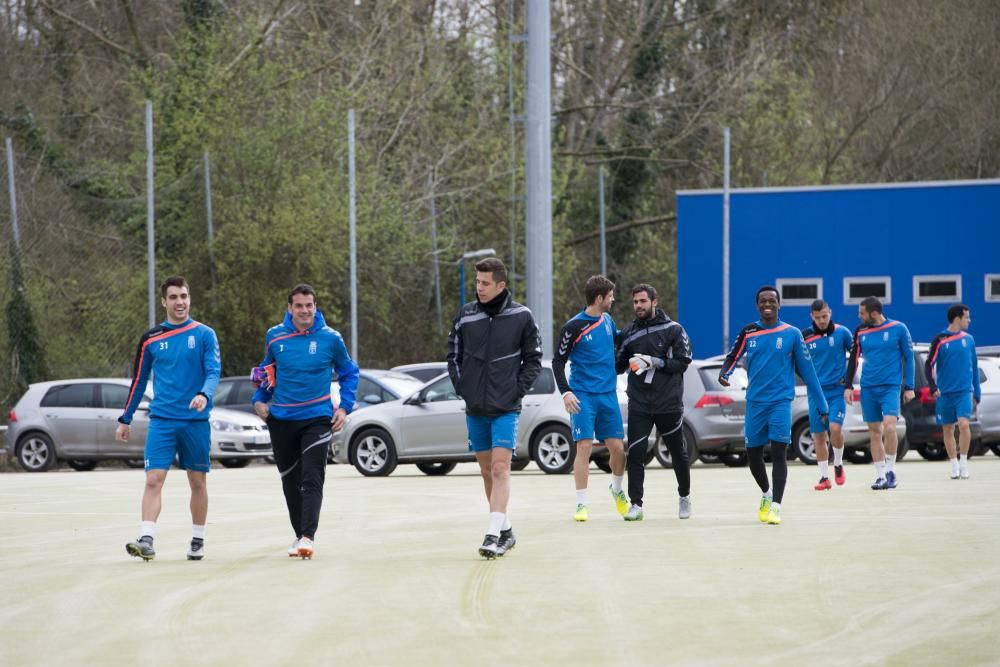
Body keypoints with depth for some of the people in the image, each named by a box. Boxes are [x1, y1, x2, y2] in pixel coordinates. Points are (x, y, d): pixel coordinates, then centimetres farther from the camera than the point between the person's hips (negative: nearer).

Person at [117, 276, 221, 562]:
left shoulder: (204, 335, 1)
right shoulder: (150, 339, 7)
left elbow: (213, 371, -8)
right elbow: (139, 381, 14)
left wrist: (204, 395, -29)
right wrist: (125, 420, 14)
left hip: (196, 421, -1)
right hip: (161, 420, 1)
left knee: (198, 482, 8)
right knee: (154, 479, -12)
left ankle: (198, 541, 20)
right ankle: (146, 540, -19)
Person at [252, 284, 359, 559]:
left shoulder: (330, 338, -3)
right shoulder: (274, 337, 2)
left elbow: (349, 373, 10)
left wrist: (344, 407, 0)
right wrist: (259, 400, 6)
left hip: (317, 419, -3)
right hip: (281, 420, 3)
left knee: (312, 479, -15)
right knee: (290, 482, 11)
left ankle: (308, 536, -21)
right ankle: (299, 534, 24)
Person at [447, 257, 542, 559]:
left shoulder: (521, 317, -3)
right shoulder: (465, 316, 3)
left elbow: (533, 359, 4)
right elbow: (454, 356, 13)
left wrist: (518, 389, -6)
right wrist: (461, 387, 2)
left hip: (506, 408, -4)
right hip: (475, 408, 4)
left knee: (500, 469, -14)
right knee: (487, 470, 11)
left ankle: (494, 535, -19)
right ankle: (505, 530, 23)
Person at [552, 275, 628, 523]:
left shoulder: (607, 321, 8)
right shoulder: (574, 327, -9)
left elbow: (618, 339, 28)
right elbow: (558, 361, -5)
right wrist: (565, 392, -15)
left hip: (608, 394, 5)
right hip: (583, 397, -5)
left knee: (618, 448, 4)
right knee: (584, 447, -9)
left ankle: (617, 489, 32)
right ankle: (581, 505, -4)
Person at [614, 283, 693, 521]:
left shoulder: (673, 330, -2)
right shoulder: (628, 333, 8)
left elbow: (683, 362, -9)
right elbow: (617, 365, 15)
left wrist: (653, 362, -19)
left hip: (669, 403, -2)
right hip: (638, 405, 2)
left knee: (678, 454, 11)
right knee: (635, 454, -8)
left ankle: (684, 497, 31)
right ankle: (636, 504, -3)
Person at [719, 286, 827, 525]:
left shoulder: (792, 334, 1)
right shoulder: (748, 333, 5)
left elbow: (806, 369, 4)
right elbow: (732, 357, 10)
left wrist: (822, 405, 6)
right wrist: (724, 373, -14)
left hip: (781, 401, -3)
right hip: (755, 403, 3)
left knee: (778, 453, -14)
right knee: (753, 456, 8)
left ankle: (775, 506, -16)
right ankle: (767, 494, 34)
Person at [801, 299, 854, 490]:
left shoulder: (841, 332, -2)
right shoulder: (805, 336, 1)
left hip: (837, 390, -2)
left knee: (835, 427, -21)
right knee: (818, 435, 3)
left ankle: (838, 465, 4)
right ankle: (824, 478, 13)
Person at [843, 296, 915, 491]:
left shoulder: (898, 329, -3)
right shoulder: (860, 332, 7)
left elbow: (908, 357, 3)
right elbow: (853, 359, 15)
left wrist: (909, 387, 1)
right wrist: (848, 386, 9)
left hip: (890, 387, -4)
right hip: (868, 388, 4)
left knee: (889, 427, -19)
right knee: (874, 431, 4)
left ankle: (891, 470, -5)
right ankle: (880, 475, 10)